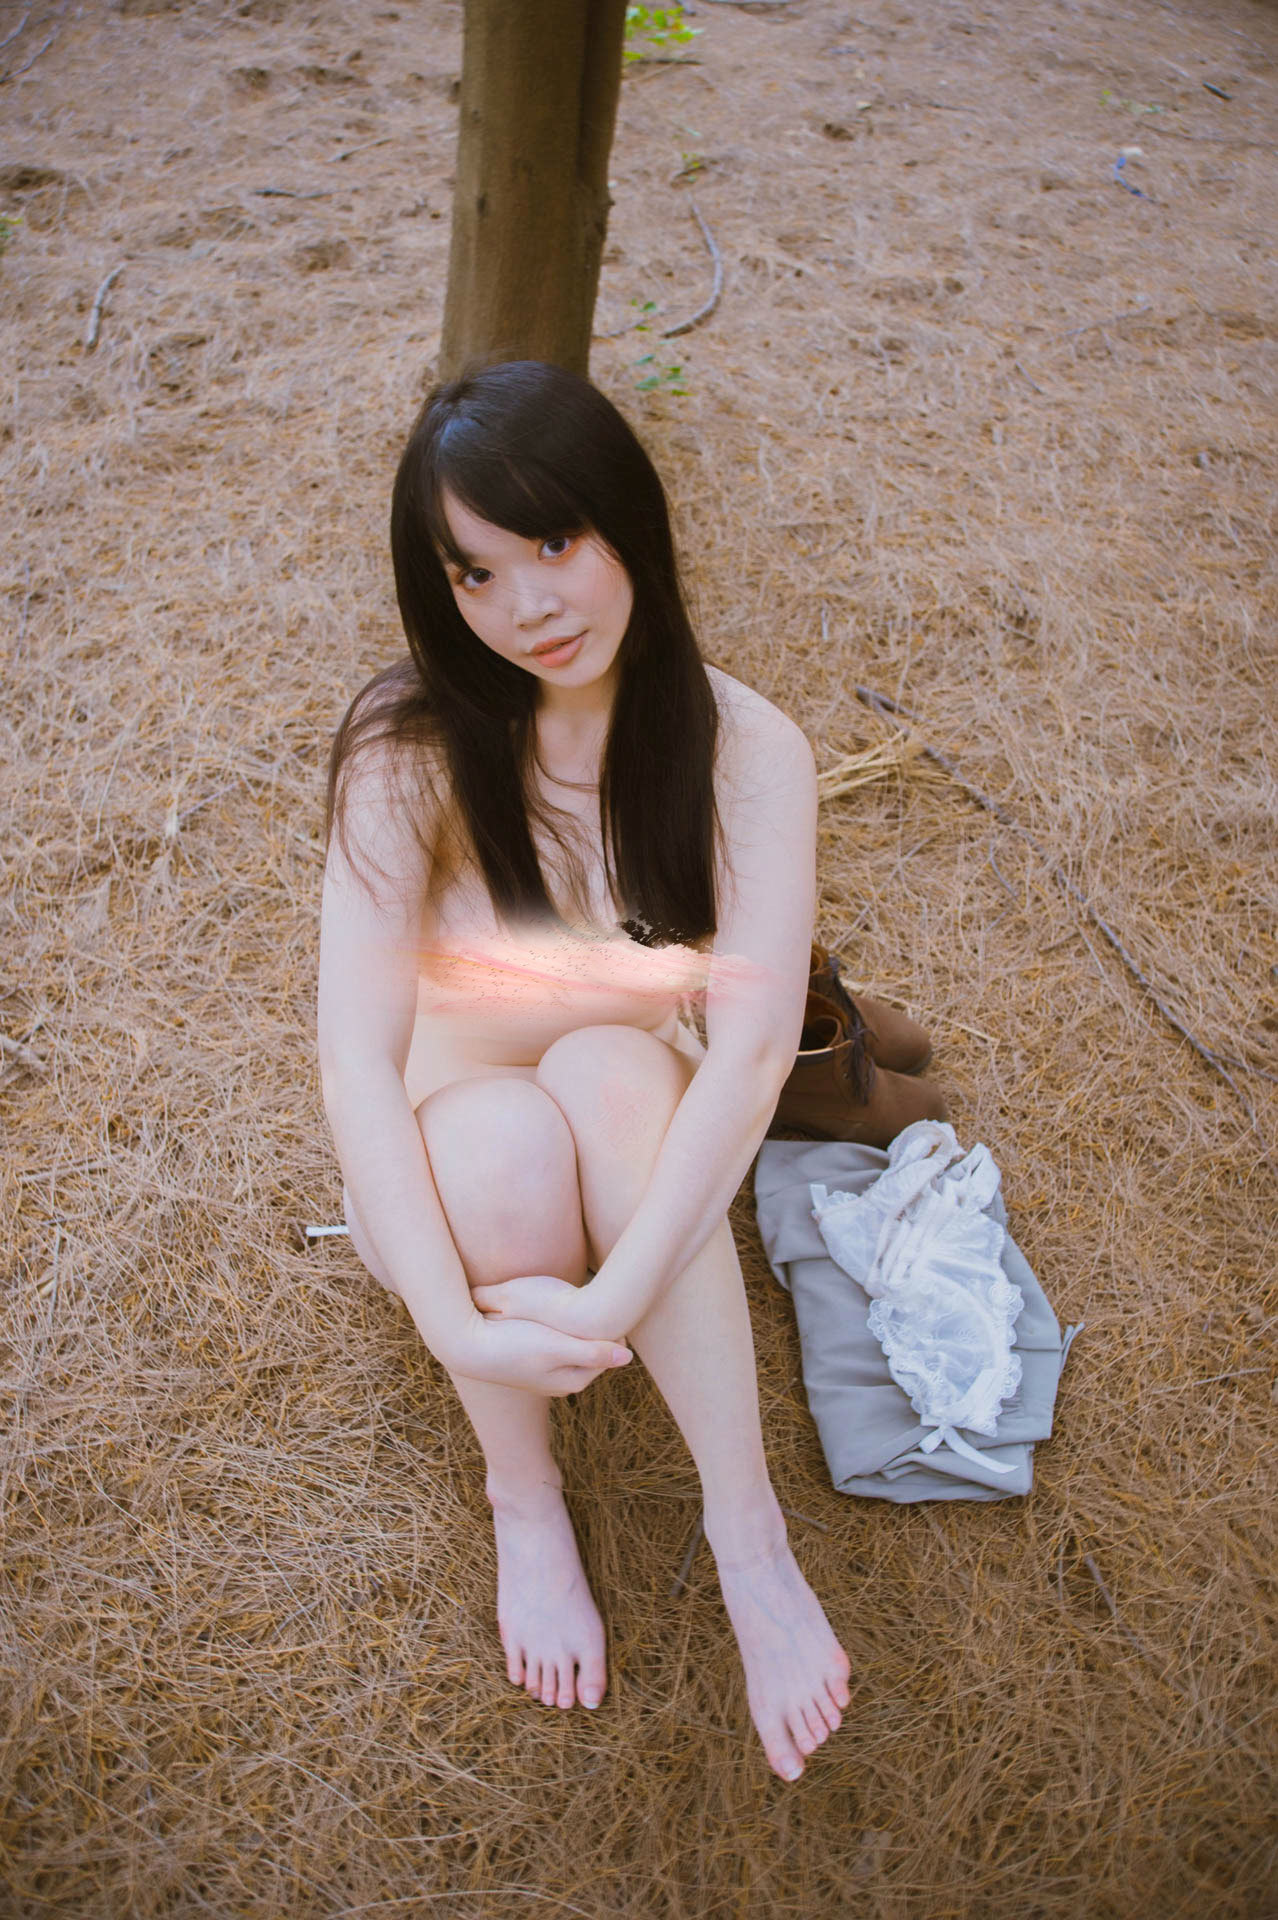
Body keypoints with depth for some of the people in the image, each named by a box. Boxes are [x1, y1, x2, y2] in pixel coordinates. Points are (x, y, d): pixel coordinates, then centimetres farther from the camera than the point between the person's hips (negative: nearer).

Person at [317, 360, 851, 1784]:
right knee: (505, 1135, -36)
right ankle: (521, 1497, -10)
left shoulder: (747, 752, -19)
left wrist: (615, 1299, -39)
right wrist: (456, 1321, -36)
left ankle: (747, 1533, -26)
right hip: (451, 1174, 0)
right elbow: (355, 1052, -26)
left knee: (609, 1066, -35)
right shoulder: (410, 747, -19)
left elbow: (753, 1043, -29)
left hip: (645, 1151, 0)